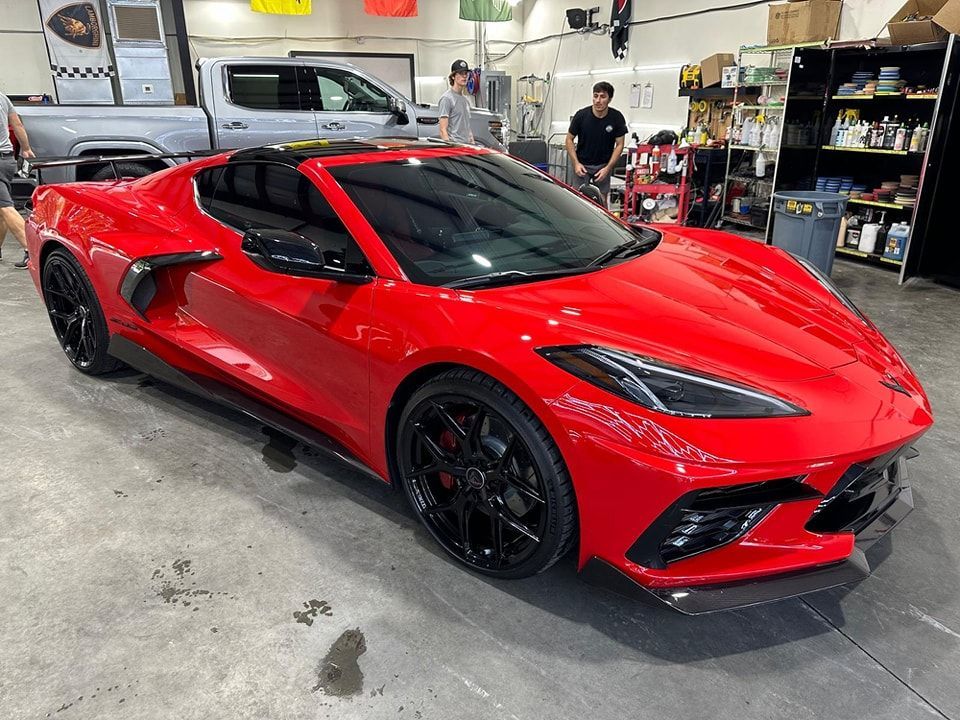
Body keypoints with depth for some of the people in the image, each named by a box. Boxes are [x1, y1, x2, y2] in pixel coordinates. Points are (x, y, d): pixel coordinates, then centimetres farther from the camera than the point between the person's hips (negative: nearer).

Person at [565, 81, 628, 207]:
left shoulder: (617, 118, -12)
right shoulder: (582, 115, -15)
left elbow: (619, 144, -4)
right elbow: (569, 139, -4)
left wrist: (608, 168, -13)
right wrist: (576, 163, -13)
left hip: (603, 165, 1)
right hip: (582, 164, -1)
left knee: (602, 200, 2)